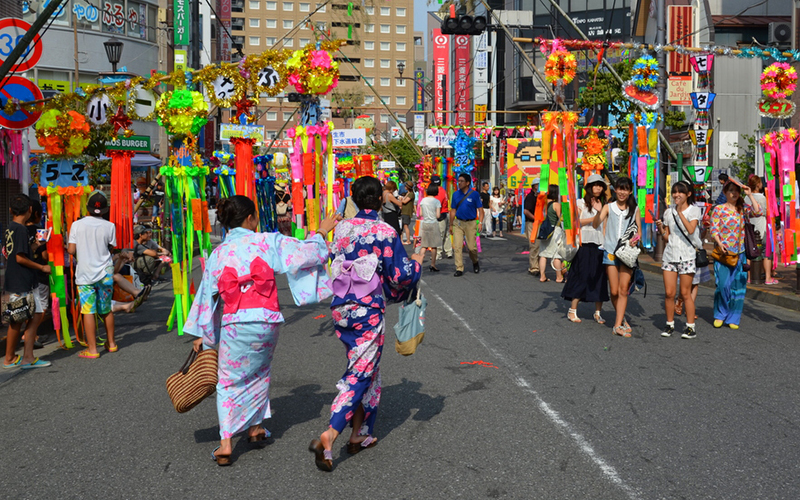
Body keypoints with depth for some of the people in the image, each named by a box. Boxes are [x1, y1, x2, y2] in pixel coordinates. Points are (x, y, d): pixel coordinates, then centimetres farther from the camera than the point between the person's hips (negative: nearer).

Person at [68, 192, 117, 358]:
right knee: (106, 310, 15)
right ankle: (111, 343, 26)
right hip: (105, 272, 2)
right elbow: (111, 249, 5)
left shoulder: (77, 225, -5)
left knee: (88, 311, 0)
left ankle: (92, 349, 1)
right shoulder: (109, 226, -2)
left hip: (85, 274, -2)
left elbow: (71, 250, -5)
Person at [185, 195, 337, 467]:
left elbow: (207, 297, 7)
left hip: (234, 324, 0)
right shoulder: (267, 242, -4)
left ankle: (225, 443, 2)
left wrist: (203, 335, 15)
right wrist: (320, 233, 13)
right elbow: (302, 253, -5)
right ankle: (256, 428, 35)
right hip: (267, 322, 0)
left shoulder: (218, 254, 3)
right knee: (258, 373, 24)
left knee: (229, 381, 11)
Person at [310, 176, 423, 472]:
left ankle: (359, 435, 26)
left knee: (364, 368, 20)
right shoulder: (385, 232, -12)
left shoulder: (342, 229, 4)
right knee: (360, 373, -1)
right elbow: (400, 276, -9)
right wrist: (416, 261, 9)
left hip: (340, 308, 6)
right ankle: (329, 437, -13)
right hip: (368, 311, -6)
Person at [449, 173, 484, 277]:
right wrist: (451, 225, 13)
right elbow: (453, 210, 13)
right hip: (458, 223, 3)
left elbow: (480, 209, -2)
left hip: (471, 223, -3)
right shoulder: (456, 194, 7)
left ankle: (475, 263, 28)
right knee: (457, 246, -5)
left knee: (472, 247, -1)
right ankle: (459, 268, 1)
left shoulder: (474, 194, -3)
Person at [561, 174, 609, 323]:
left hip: (600, 245, 4)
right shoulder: (581, 203, 5)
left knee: (600, 278, 2)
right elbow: (576, 221, -7)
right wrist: (594, 218, -8)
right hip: (585, 245, -4)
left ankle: (597, 312, 9)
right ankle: (572, 310, 3)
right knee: (581, 276, -5)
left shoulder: (604, 205, 15)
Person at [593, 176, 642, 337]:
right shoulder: (608, 207, 4)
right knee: (614, 291, 1)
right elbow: (595, 225, -8)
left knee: (623, 290, -8)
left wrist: (636, 238, -9)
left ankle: (618, 325, -8)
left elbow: (639, 229, 13)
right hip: (610, 252, 0)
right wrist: (598, 212, -26)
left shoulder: (635, 209, 8)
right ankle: (621, 318, 23)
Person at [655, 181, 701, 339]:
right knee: (669, 292, 0)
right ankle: (670, 324, 13)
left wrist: (680, 212, -21)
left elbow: (691, 229, -19)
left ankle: (690, 326, 9)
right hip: (670, 254, 4)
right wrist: (660, 228, -4)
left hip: (687, 255, -4)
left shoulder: (694, 210, 0)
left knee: (685, 293, -1)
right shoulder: (668, 212, 11)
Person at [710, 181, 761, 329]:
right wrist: (719, 242, -19)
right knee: (723, 284, -9)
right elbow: (714, 229, -3)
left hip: (739, 253, 3)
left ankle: (733, 318, 12)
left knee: (738, 286, 2)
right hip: (723, 252, -3)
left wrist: (750, 195, -5)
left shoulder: (742, 209, 9)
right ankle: (720, 315, 9)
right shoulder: (718, 209, 2)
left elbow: (758, 212, -7)